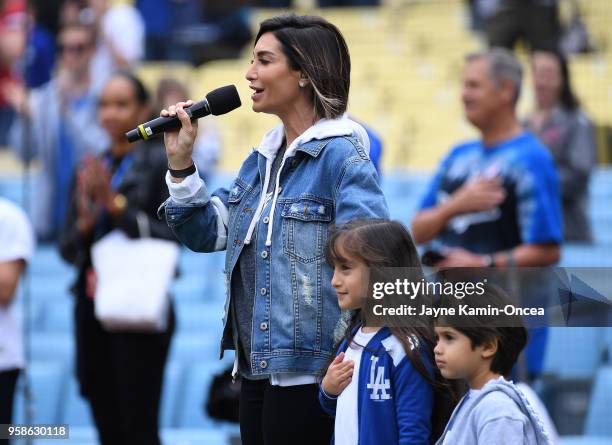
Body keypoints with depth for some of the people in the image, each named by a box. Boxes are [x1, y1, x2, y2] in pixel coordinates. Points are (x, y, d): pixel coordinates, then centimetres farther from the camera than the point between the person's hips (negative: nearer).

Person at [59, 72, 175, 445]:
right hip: (92, 307, 6)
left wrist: (116, 204, -16)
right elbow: (67, 249, 14)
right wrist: (84, 222, -7)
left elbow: (171, 237, -11)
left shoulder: (160, 163, -3)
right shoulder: (88, 170, 14)